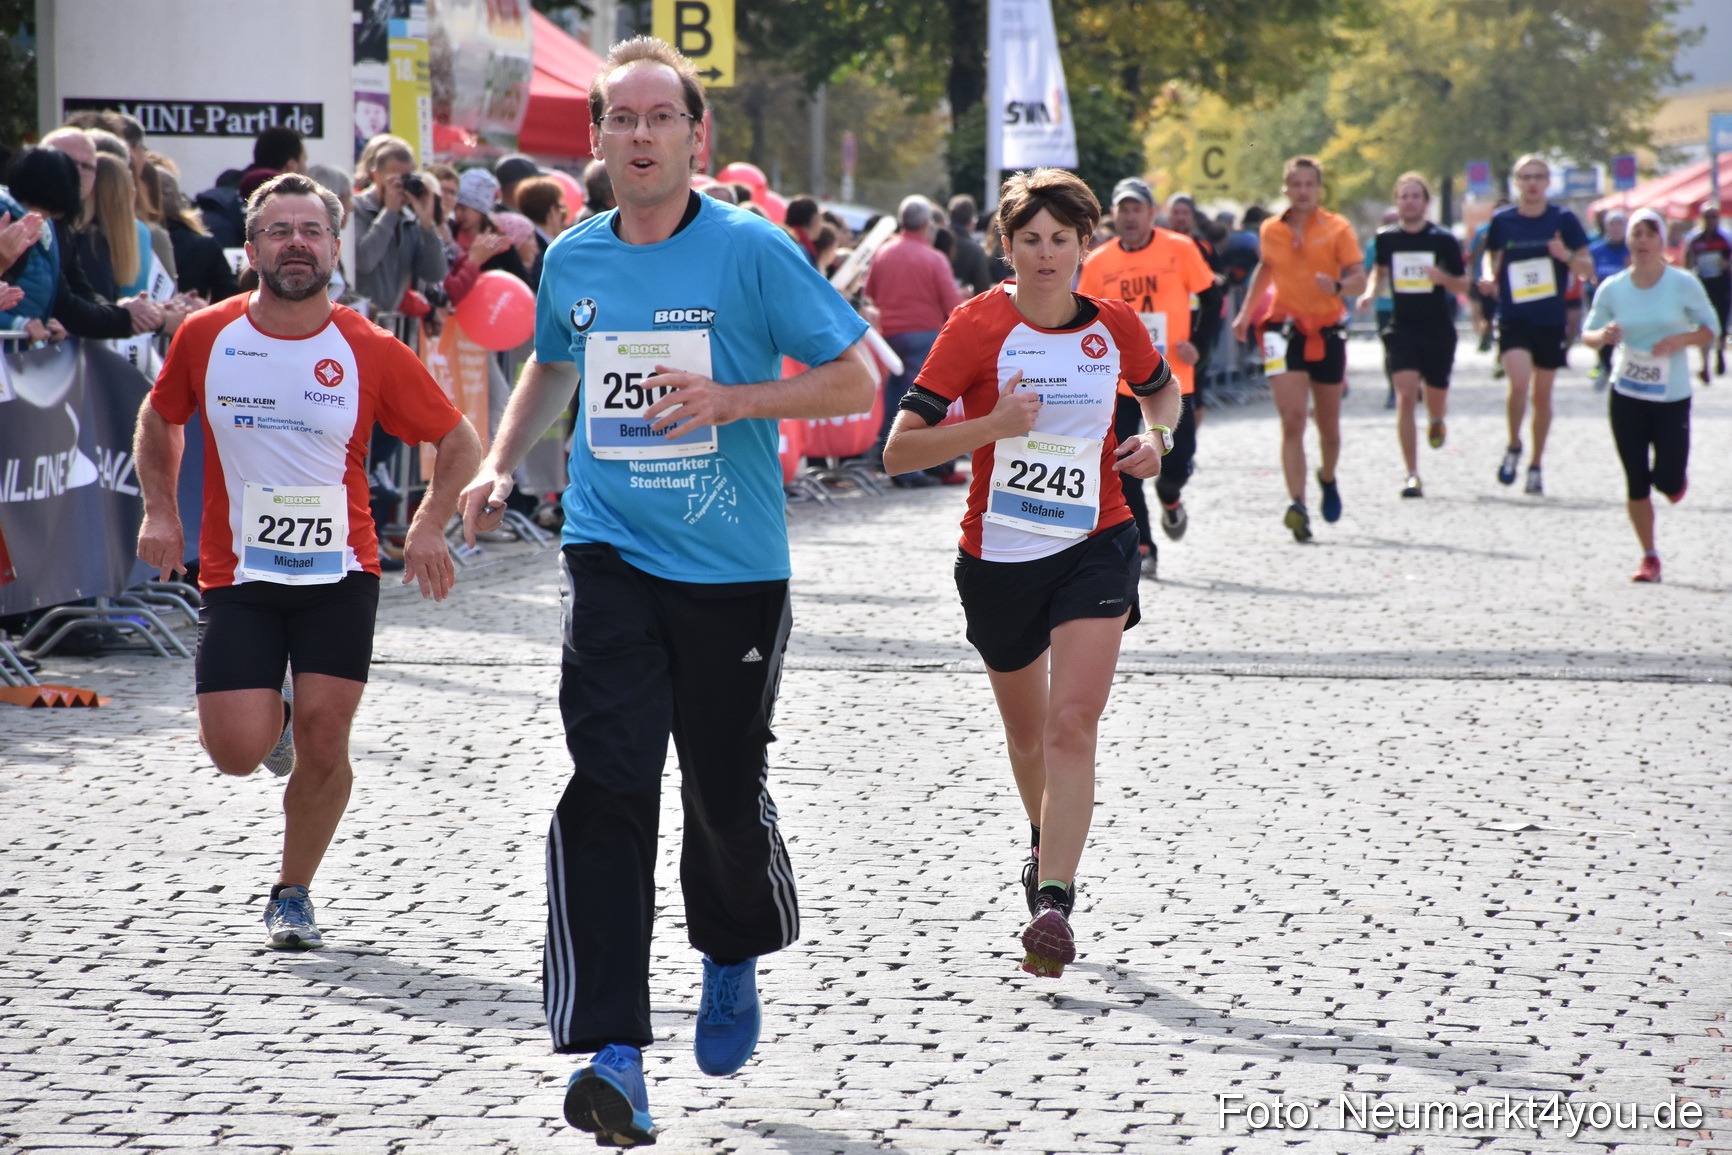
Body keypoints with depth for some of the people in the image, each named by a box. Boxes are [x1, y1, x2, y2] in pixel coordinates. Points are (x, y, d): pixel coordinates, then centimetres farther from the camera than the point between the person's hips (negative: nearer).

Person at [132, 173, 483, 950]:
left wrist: (429, 528, -10)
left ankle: (293, 893, 16)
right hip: (237, 576, 1)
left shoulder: (371, 353, -7)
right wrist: (159, 511, 4)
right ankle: (275, 716, 27)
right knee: (238, 752, -11)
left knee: (323, 741, -7)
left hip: (340, 576, 0)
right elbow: (159, 421, 16)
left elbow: (459, 442, 4)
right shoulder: (205, 338, -4)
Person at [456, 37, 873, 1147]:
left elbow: (857, 381, -6)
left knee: (728, 795, 10)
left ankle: (733, 959, 44)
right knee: (609, 785, -14)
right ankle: (614, 1054, -16)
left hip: (735, 568, -2)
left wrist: (733, 398, -20)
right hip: (612, 559, 2)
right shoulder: (574, 260, 6)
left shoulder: (752, 250, -7)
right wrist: (501, 466, 13)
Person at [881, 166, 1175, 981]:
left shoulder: (1115, 326, -2)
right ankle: (1045, 843, 48)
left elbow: (1161, 388, 22)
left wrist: (1156, 437, 1)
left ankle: (1053, 901, -21)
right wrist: (993, 424, -26)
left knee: (1073, 724, -17)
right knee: (1027, 730, 18)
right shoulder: (978, 326, -11)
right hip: (998, 555, 0)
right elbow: (899, 450, -13)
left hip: (1094, 547, 0)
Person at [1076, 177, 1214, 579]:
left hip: (1173, 379, -1)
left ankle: (1169, 498, 36)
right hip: (1121, 383, 1)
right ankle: (1142, 548, 6)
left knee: (1177, 462, -1)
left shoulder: (1180, 249, -3)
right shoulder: (1098, 263, 1)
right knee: (1123, 470, -7)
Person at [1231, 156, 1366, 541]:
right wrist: (1245, 313, 18)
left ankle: (1328, 479, 43)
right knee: (1292, 420, -15)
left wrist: (1338, 286, -29)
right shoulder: (1270, 231, 4)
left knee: (1329, 426, 12)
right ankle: (1297, 506, -21)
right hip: (1285, 328, 0)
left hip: (1328, 330, 0)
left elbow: (1359, 280, -8)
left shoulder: (1337, 228, -3)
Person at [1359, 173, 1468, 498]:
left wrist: (1444, 278, -19)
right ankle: (1412, 476, -13)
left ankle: (1436, 421, 51)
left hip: (1438, 329, 0)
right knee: (1406, 397, -15)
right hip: (1401, 328, 0)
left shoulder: (1443, 240, -3)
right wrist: (1370, 293, 0)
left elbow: (1463, 285, 3)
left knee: (1436, 404, 10)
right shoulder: (1386, 238, 2)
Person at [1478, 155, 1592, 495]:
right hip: (1513, 318, -1)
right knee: (1519, 382, -21)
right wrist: (1490, 281, -6)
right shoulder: (1502, 221, 3)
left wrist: (1567, 256, -19)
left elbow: (1587, 269, 1)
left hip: (1550, 321, 1)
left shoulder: (1563, 220, -1)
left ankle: (1536, 465, 23)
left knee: (1542, 395, 8)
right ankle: (1514, 447, 2)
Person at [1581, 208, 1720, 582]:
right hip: (1626, 396, 2)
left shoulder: (1684, 285, -8)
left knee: (1668, 483, -6)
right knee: (1636, 484, 1)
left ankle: (1677, 476, 32)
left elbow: (1711, 327, 1)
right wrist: (1601, 336, -18)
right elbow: (1588, 332, 6)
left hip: (1672, 397, -2)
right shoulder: (1612, 289, -3)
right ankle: (1649, 558, 15)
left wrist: (1681, 340, -19)